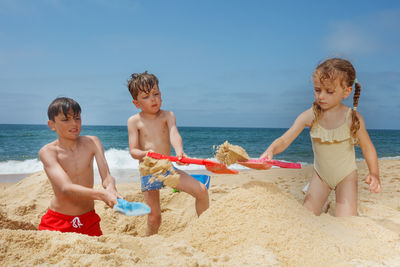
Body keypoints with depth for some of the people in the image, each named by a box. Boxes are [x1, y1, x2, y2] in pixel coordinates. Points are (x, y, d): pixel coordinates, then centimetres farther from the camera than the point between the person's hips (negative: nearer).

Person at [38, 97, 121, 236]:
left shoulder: (92, 142, -2)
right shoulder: (47, 151, -14)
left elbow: (107, 177, -11)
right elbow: (66, 188, -27)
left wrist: (110, 188, -36)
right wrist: (102, 194, -43)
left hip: (89, 220, 3)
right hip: (57, 222, -3)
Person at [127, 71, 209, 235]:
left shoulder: (167, 116, 0)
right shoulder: (134, 121, -4)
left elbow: (174, 134, -19)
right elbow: (133, 151, -8)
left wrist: (179, 150, -42)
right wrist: (144, 153, -33)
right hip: (148, 172, -2)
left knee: (201, 191, -9)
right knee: (154, 218, -2)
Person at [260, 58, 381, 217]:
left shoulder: (353, 118, -19)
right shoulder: (309, 116, -16)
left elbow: (367, 147, -6)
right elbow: (284, 140, -20)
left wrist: (374, 174, -18)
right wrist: (272, 149, -41)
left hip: (346, 175, -2)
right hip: (320, 174, 2)